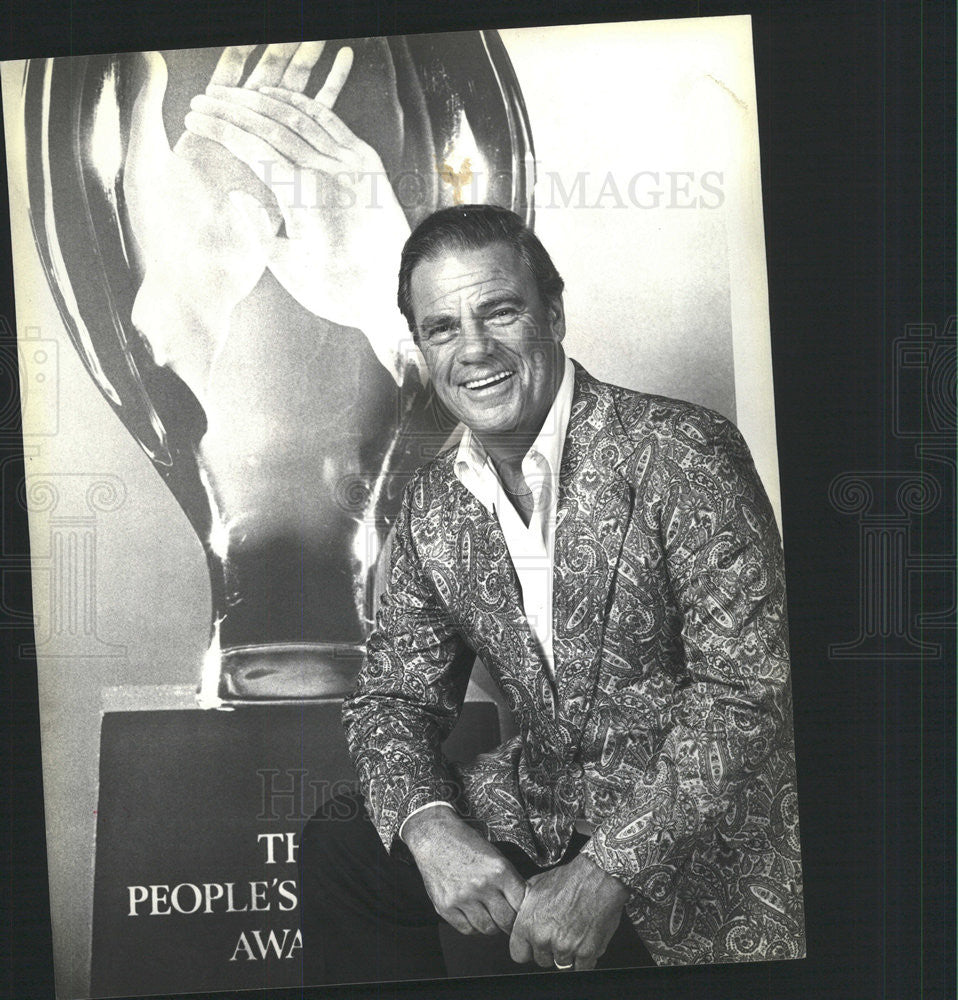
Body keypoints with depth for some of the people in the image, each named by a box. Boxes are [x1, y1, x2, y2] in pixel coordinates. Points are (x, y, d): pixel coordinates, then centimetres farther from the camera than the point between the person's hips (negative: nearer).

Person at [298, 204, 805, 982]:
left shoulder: (683, 454, -18)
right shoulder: (433, 503, 3)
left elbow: (745, 689, -22)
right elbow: (393, 695, 6)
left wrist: (606, 872, -27)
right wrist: (430, 825, -17)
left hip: (697, 833, -5)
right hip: (539, 809, 6)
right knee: (339, 845, -5)